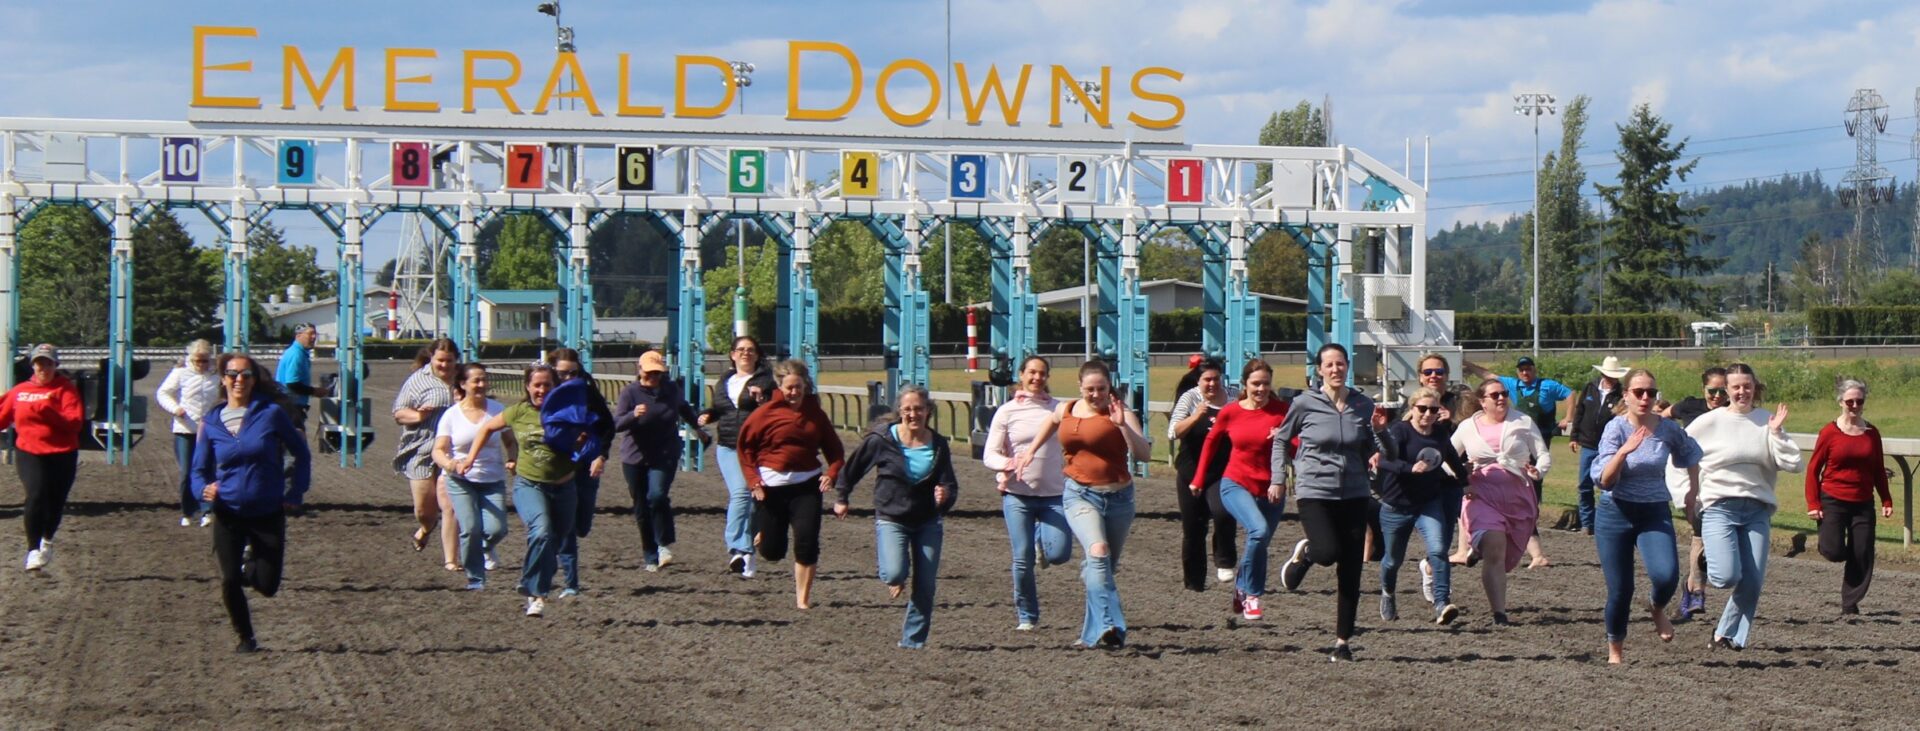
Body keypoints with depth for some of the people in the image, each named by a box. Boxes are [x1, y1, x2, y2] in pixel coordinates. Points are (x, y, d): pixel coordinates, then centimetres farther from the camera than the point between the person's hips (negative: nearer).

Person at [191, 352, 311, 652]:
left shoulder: (272, 413, -6)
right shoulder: (211, 422, 0)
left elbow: (301, 453, 5)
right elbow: (199, 469, 6)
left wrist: (295, 493, 0)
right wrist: (205, 489, -16)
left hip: (269, 514, -1)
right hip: (228, 515, 1)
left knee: (267, 585, 1)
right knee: (230, 582, -6)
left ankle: (252, 562, 38)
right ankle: (245, 638, 19)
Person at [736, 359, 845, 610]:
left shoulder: (815, 413, 4)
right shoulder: (766, 413, -5)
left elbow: (834, 448, 10)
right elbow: (745, 446, 1)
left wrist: (832, 473, -9)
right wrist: (753, 480, -8)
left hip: (806, 485, 1)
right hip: (773, 485, -1)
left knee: (807, 542, -10)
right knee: (772, 551, 3)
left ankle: (803, 599, 1)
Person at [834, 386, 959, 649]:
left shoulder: (938, 444, -4)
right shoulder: (881, 440, -12)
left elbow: (950, 485, -1)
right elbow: (853, 467, 4)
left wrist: (945, 496, -25)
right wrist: (842, 498, 14)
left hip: (927, 522, 3)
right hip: (890, 519, -3)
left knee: (925, 587, 0)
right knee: (895, 574, -24)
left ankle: (912, 641, 18)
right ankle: (895, 580, 15)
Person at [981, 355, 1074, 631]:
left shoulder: (1059, 409, 5)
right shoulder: (1007, 411, 2)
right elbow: (989, 456, -1)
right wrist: (1007, 464, -22)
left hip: (1054, 494, 1)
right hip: (1017, 494, -1)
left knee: (1059, 553, -14)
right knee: (1023, 559, -4)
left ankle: (1040, 538, 24)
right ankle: (1026, 617, 15)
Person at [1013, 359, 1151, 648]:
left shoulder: (1120, 414, -4)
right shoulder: (1066, 410, 6)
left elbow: (1144, 454, -17)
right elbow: (1051, 422, 32)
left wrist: (1123, 425, -27)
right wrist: (1030, 451, 31)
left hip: (1118, 497, 0)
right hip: (1080, 495, 0)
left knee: (1106, 566, 10)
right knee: (1098, 551, -26)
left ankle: (1093, 632, 27)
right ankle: (1108, 627, -36)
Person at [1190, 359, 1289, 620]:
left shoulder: (1282, 410, -4)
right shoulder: (1231, 412, -2)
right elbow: (1212, 441, 15)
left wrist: (1283, 440, -24)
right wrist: (1199, 479, 18)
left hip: (1271, 490, 2)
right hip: (1236, 485, -2)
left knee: (1260, 545, 9)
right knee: (1259, 529, -27)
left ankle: (1243, 590, 35)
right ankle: (1251, 594, -13)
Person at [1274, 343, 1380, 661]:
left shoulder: (1363, 405, 4)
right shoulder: (1305, 403, -3)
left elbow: (1369, 453, 12)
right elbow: (1281, 439, 12)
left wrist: (1379, 431, -6)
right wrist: (1279, 477, 6)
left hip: (1354, 493, 3)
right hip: (1314, 492, -3)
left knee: (1351, 572, 0)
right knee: (1329, 552, -23)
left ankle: (1343, 642, 10)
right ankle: (1303, 553, 15)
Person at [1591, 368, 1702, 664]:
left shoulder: (1668, 428, -2)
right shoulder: (1616, 428, -11)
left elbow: (1690, 453, 21)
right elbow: (1604, 480, -19)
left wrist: (1693, 490, 21)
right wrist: (1624, 451, -32)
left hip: (1655, 514, 2)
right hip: (1615, 514, -2)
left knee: (1666, 575, -22)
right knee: (1620, 590, -1)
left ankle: (1657, 609, 15)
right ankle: (1615, 651, 24)